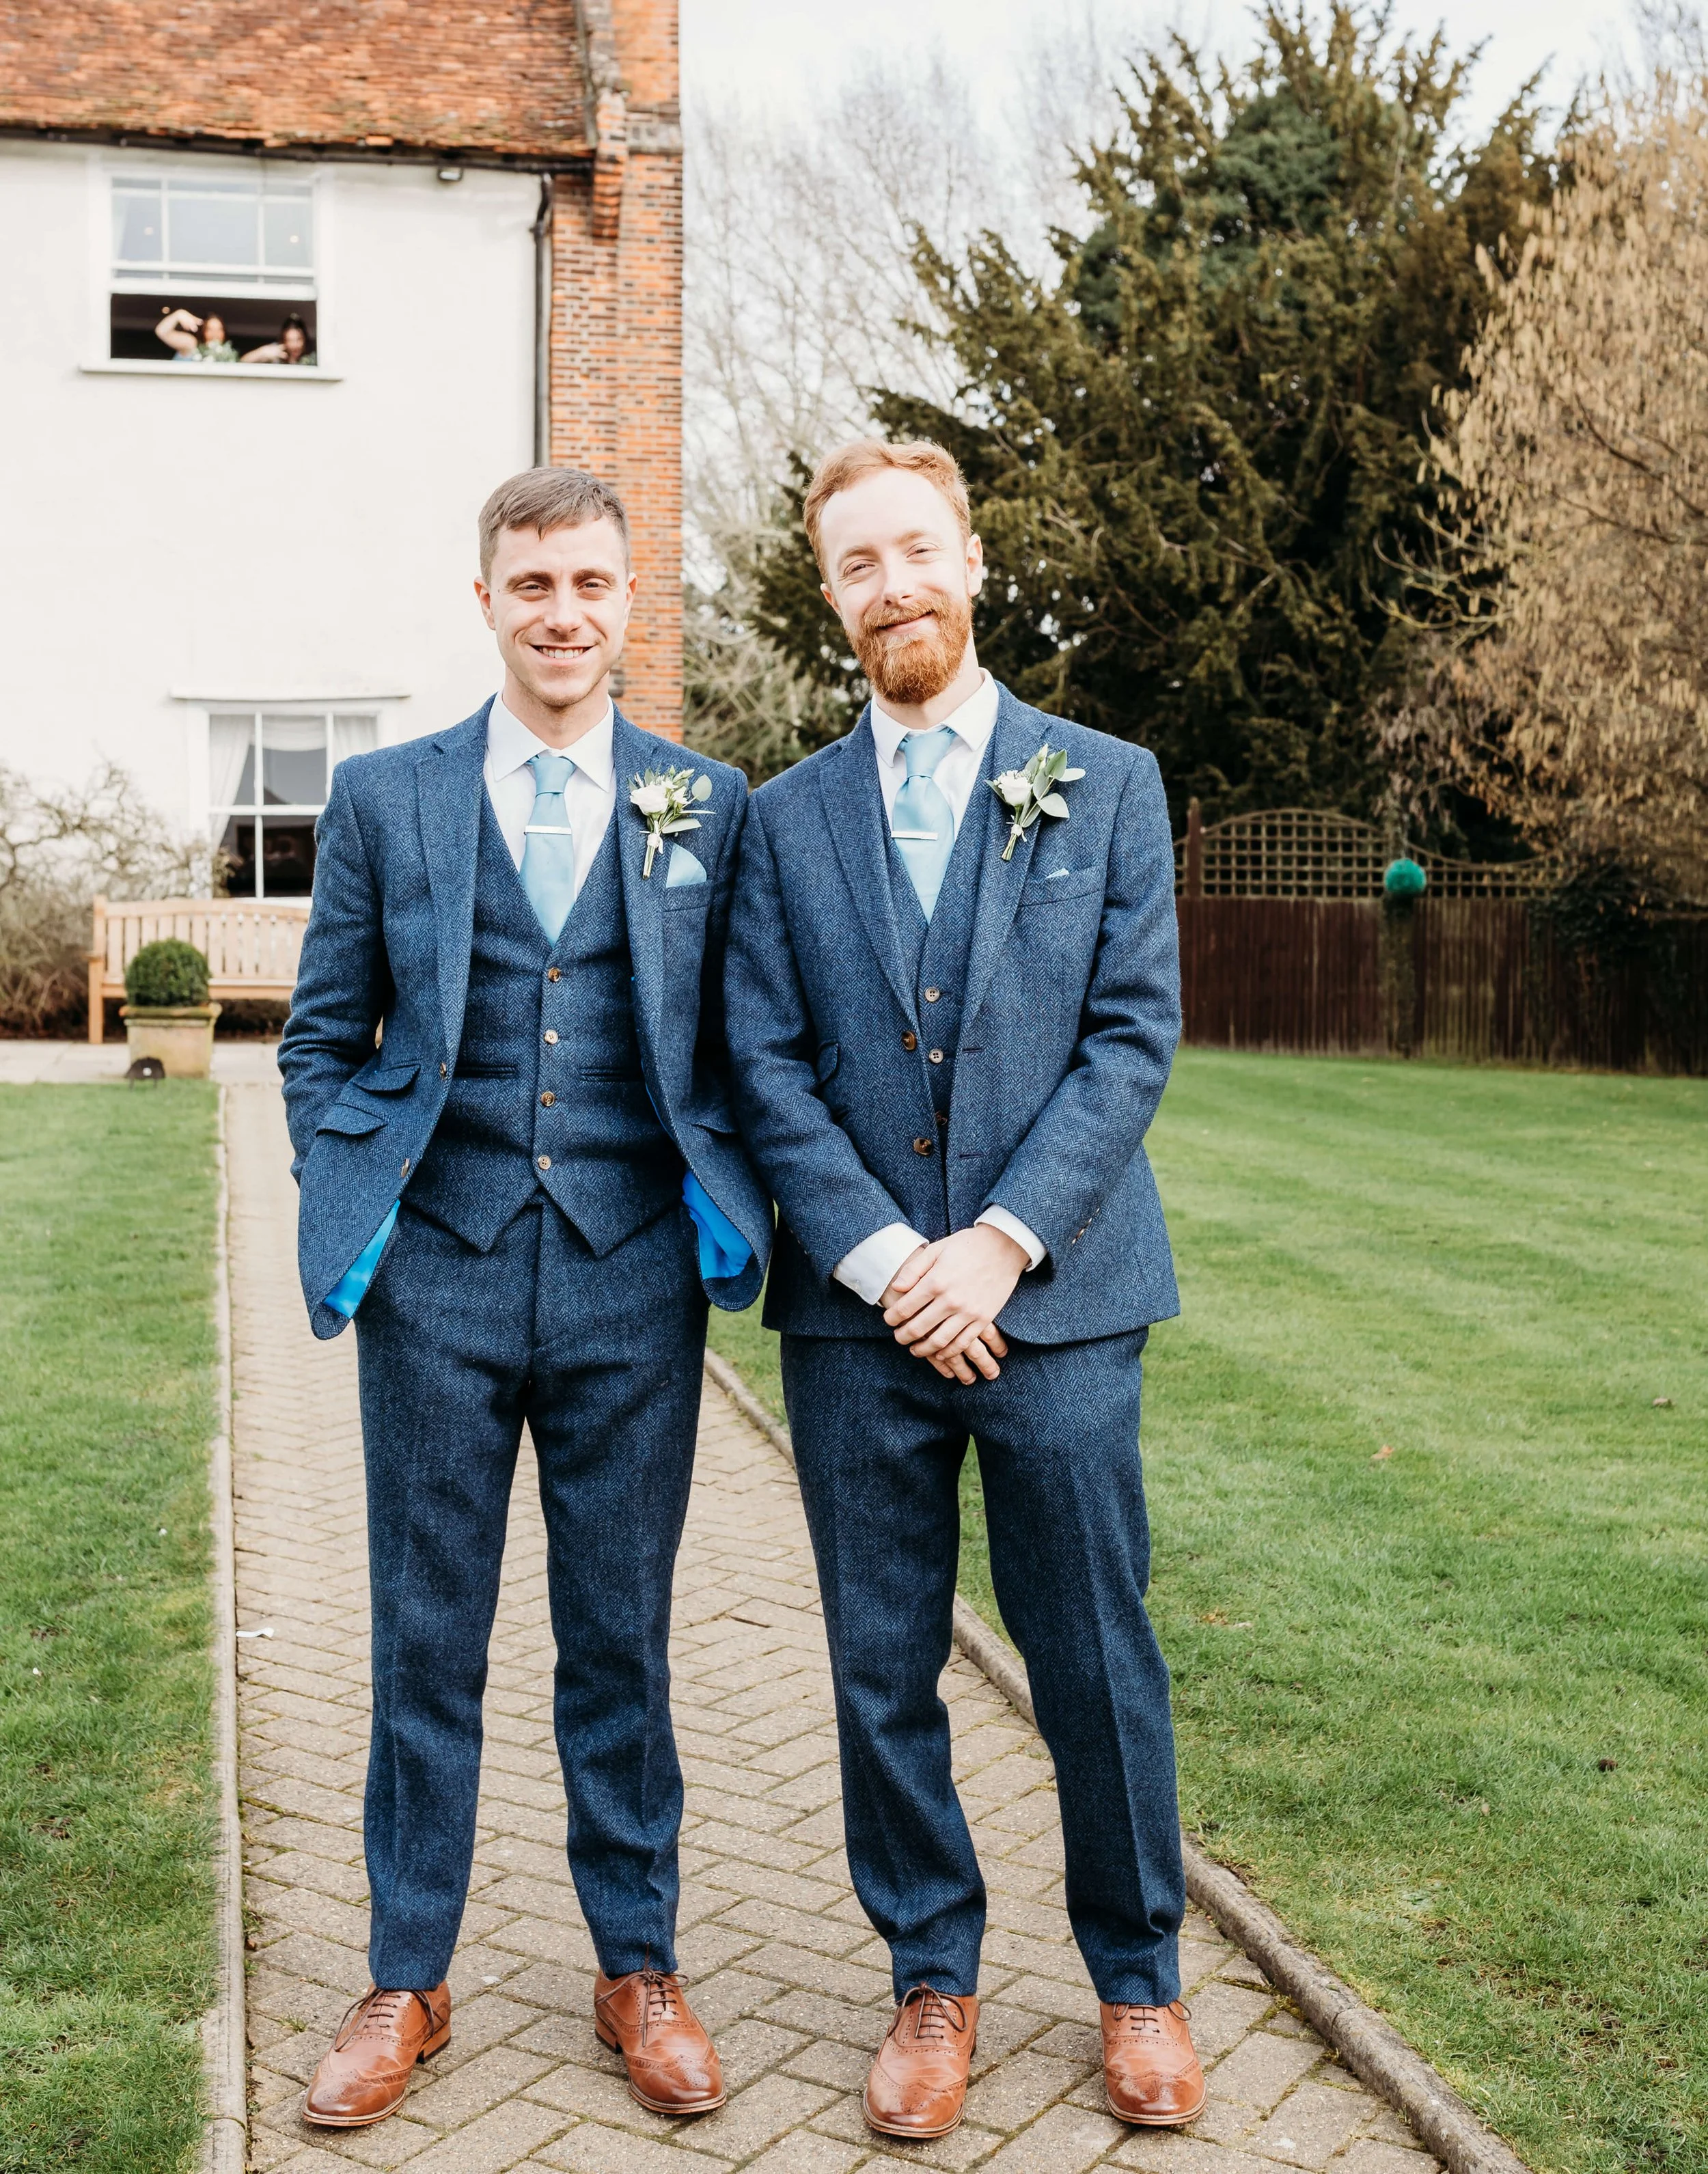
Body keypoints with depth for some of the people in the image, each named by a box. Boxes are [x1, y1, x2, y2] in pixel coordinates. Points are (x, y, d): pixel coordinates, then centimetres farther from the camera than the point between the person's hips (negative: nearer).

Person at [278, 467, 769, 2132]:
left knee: (620, 1638, 11)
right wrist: (344, 1211, -1)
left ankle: (638, 1969, 28)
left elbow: (739, 1038, 10)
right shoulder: (383, 799, 6)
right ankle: (406, 1983, 26)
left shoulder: (707, 805, 6)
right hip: (439, 1275, 0)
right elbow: (320, 1036, 9)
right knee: (425, 1646, 9)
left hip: (633, 1278, 0)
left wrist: (727, 1201, -2)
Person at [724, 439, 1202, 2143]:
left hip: (1057, 1300, -1)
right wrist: (883, 1259, -11)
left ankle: (1137, 1978, 28)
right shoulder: (786, 819, 8)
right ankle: (933, 1981, 28)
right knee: (883, 1672, 10)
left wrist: (1000, 1243, -12)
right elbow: (768, 1071, 1)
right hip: (855, 1310, 2)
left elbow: (1134, 1034, -2)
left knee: (1097, 1664, 7)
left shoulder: (1107, 786, 5)